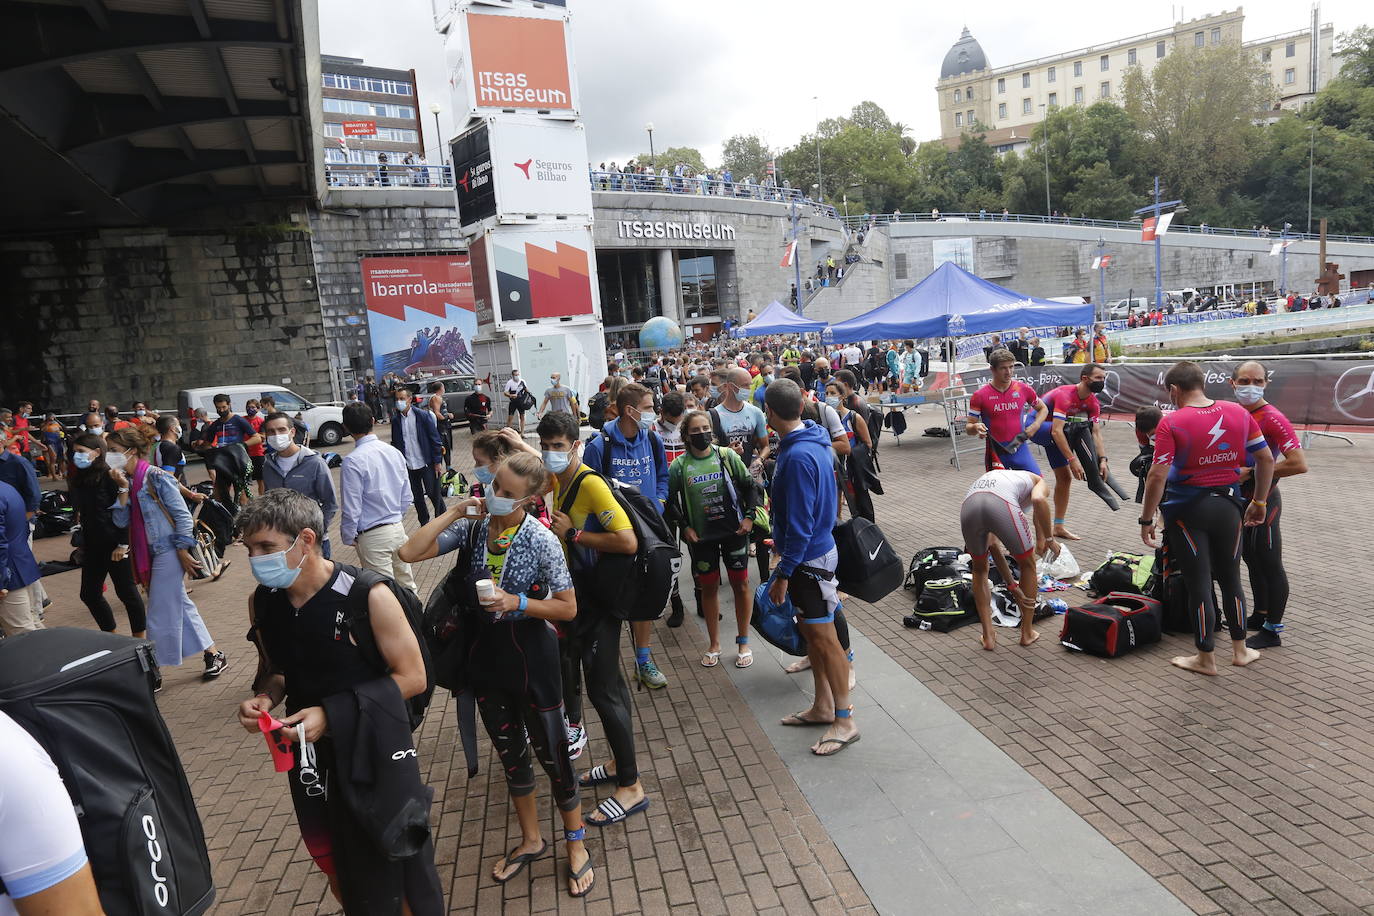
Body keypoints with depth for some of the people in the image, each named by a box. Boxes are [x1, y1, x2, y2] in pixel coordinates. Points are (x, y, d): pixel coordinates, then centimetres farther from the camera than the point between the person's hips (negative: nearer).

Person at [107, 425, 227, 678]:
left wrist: (183, 552, -15)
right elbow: (121, 521, 0)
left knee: (160, 615, 0)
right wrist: (123, 488, -9)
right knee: (180, 607, 15)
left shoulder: (156, 477, -15)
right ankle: (213, 655, 25)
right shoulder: (127, 480, 7)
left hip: (168, 552, -9)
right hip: (149, 554, 9)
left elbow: (182, 515, -15)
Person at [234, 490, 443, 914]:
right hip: (309, 753, 5)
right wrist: (264, 698, -11)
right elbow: (274, 670, 11)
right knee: (330, 858, 22)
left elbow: (412, 677, -17)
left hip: (373, 748, -5)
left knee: (396, 864, 10)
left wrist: (331, 714, -22)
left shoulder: (367, 595, -22)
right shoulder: (261, 601, -5)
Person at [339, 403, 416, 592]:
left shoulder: (353, 461, -17)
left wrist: (348, 537, 0)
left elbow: (351, 508, -15)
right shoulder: (394, 452, 2)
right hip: (398, 529, 6)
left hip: (374, 536, -6)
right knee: (406, 583, 18)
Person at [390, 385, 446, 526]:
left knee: (433, 494, 2)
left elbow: (435, 439, -6)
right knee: (417, 498, 10)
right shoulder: (396, 420, 3)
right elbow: (395, 443, 10)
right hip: (408, 466, 4)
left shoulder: (423, 415, -8)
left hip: (426, 464, -4)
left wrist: (438, 461, -9)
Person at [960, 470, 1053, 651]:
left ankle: (988, 636, 28)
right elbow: (1039, 500, 1)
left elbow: (993, 544, 40)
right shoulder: (1038, 481, 32)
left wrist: (1012, 585, 43)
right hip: (1002, 505, -4)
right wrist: (1048, 539, 14)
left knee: (979, 569, 31)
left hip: (968, 505, 4)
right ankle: (1027, 633, 34)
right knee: (1028, 565, 25)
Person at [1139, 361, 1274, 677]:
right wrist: (1259, 501, 16)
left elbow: (1158, 475, -19)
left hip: (1187, 509, -4)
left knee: (1198, 583, 5)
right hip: (1227, 505, 5)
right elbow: (1266, 459, 5)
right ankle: (1240, 649, 32)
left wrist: (1147, 519, -11)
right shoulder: (1238, 412, -1)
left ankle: (1205, 659, 16)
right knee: (1230, 577, 19)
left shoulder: (1171, 422, -15)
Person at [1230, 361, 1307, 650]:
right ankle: (1260, 616, 35)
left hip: (1262, 502, -8)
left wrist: (1252, 473, -22)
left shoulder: (1272, 418, -18)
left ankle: (1272, 631, 12)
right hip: (1241, 500, 8)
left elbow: (1299, 464, -27)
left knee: (1270, 566, 1)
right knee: (1252, 560, 20)